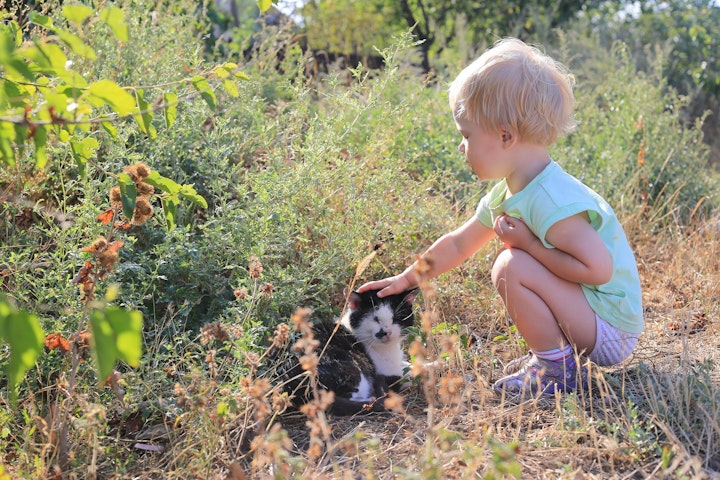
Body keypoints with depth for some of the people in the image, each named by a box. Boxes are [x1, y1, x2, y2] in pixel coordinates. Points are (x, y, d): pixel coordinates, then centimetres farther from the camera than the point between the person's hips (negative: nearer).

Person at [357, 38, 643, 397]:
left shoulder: (551, 200, -28)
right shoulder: (505, 194, 3)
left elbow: (598, 268, -32)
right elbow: (457, 244, 16)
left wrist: (527, 243, -24)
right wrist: (406, 279, 18)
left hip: (610, 329, -10)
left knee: (513, 267, -24)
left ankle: (560, 371, -9)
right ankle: (552, 352, 18)